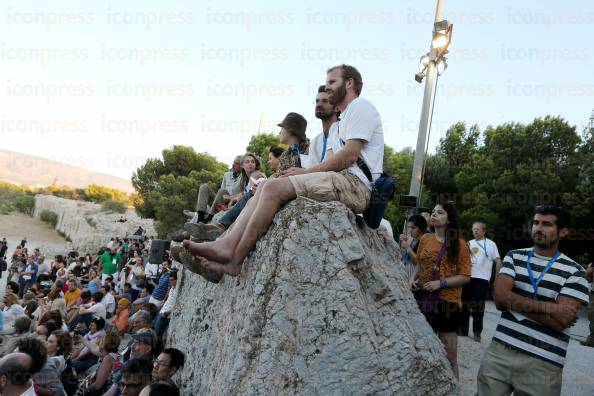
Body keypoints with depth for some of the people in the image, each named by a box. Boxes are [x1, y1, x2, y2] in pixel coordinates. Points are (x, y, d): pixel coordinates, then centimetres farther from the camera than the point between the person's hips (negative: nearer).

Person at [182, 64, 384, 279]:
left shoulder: (360, 106, 2)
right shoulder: (337, 127, 32)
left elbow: (349, 156, -12)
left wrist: (306, 171, -8)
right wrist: (301, 173, -2)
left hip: (355, 183, -9)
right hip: (341, 181, 9)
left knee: (274, 187, -23)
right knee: (265, 188, -4)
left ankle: (234, 260, -22)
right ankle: (227, 245, -22)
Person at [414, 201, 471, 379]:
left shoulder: (459, 244, -6)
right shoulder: (425, 239, 5)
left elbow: (465, 276, -7)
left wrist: (441, 283, -18)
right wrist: (415, 279, 1)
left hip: (447, 302, -4)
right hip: (425, 300, 4)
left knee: (449, 356, 4)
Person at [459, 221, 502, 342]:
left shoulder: (490, 244, 0)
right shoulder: (469, 243, 13)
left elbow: (498, 262, -2)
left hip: (481, 279, -5)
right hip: (467, 278, 5)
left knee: (478, 307, -1)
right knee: (464, 305, 9)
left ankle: (477, 333, 10)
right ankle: (463, 330, 19)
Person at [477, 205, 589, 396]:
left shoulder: (574, 272, -3)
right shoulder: (514, 257, 7)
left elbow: (561, 321, -13)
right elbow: (499, 296, -7)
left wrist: (512, 300, -9)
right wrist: (548, 307, -14)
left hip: (543, 364, -2)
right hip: (499, 351, 2)